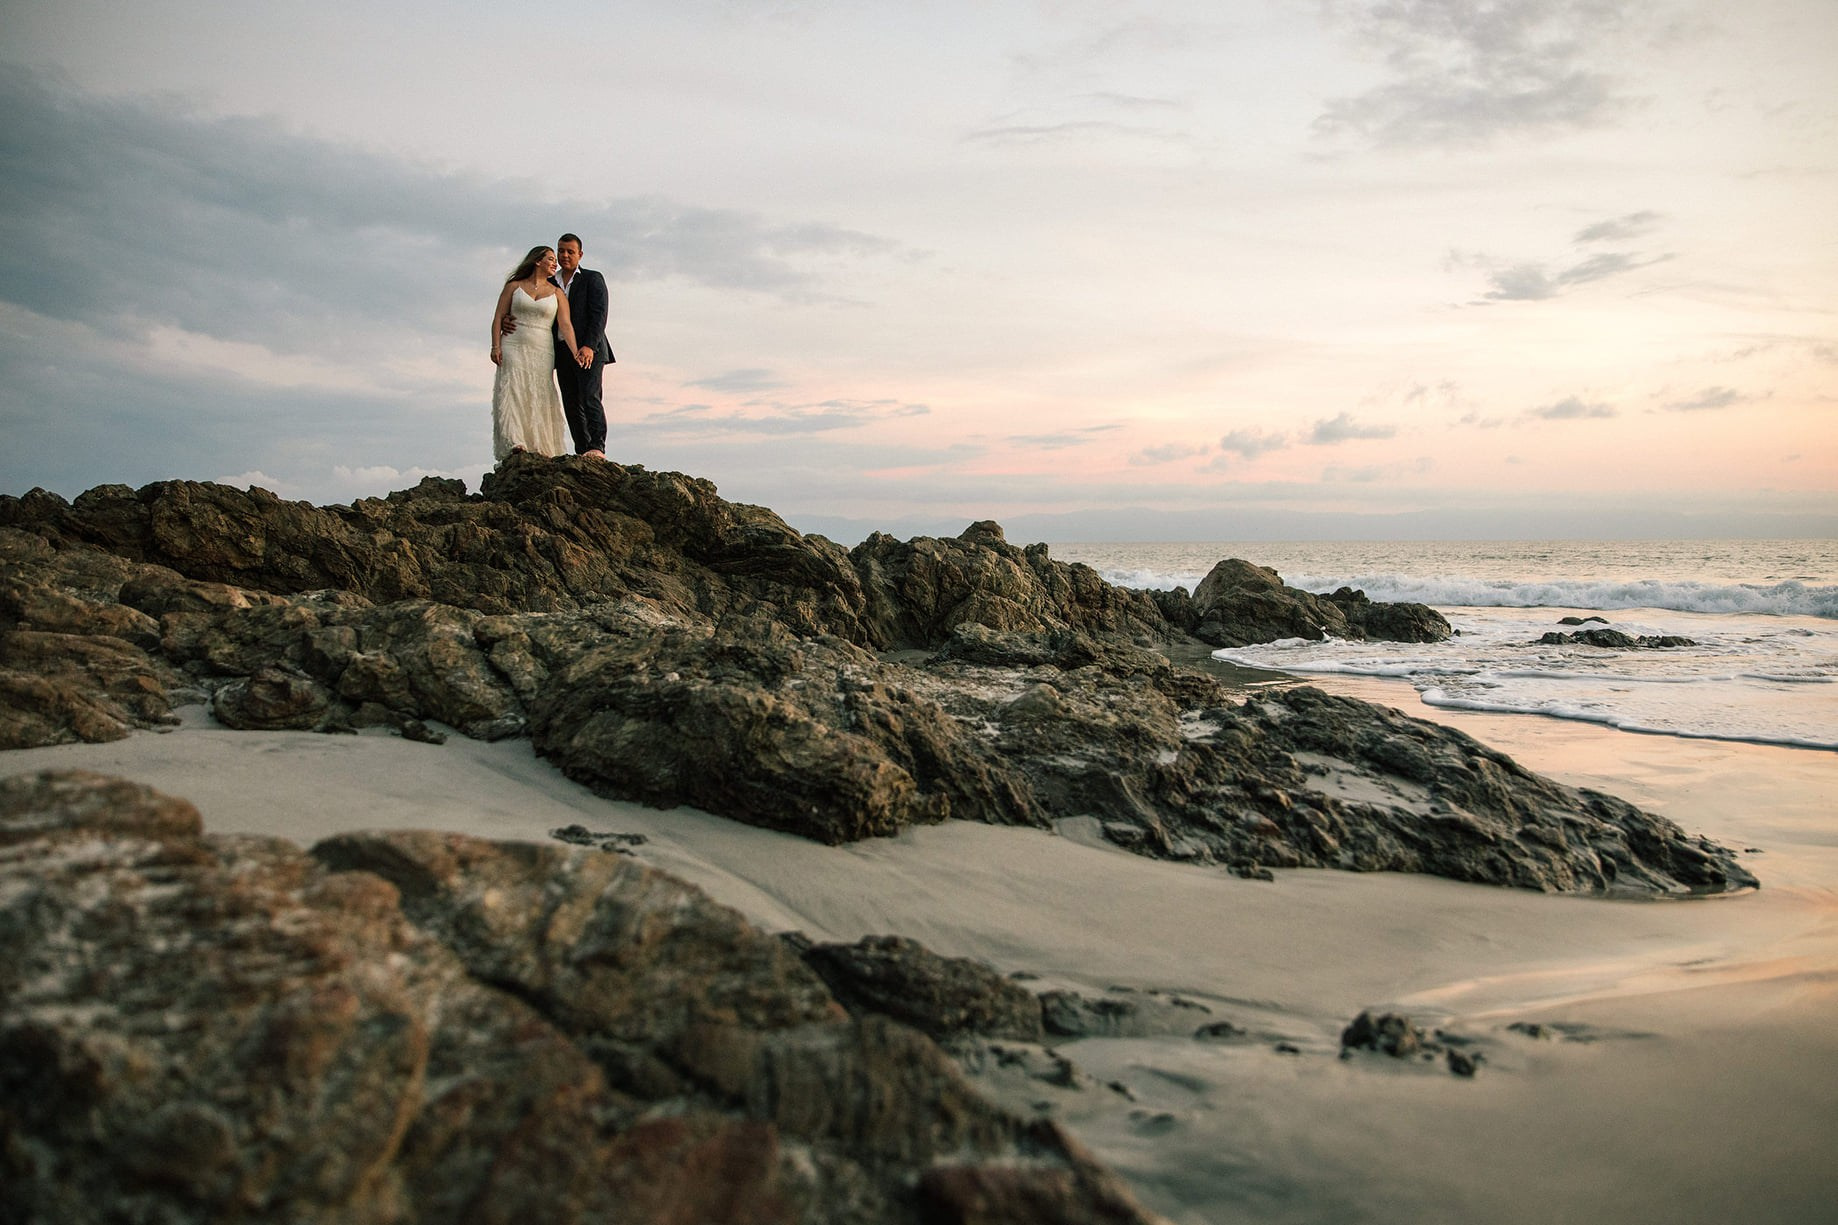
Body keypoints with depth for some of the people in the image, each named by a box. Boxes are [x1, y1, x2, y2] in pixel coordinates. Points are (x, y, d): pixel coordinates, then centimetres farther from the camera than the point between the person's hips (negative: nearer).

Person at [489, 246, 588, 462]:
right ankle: (515, 444, -28)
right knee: (513, 393, -16)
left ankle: (541, 449, -5)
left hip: (542, 352, 1)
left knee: (539, 399, -5)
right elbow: (498, 317, 7)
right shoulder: (514, 286, 10)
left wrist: (575, 353, -14)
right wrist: (496, 346, -6)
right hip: (513, 348, -1)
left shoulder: (557, 294, 11)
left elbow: (565, 325, 0)